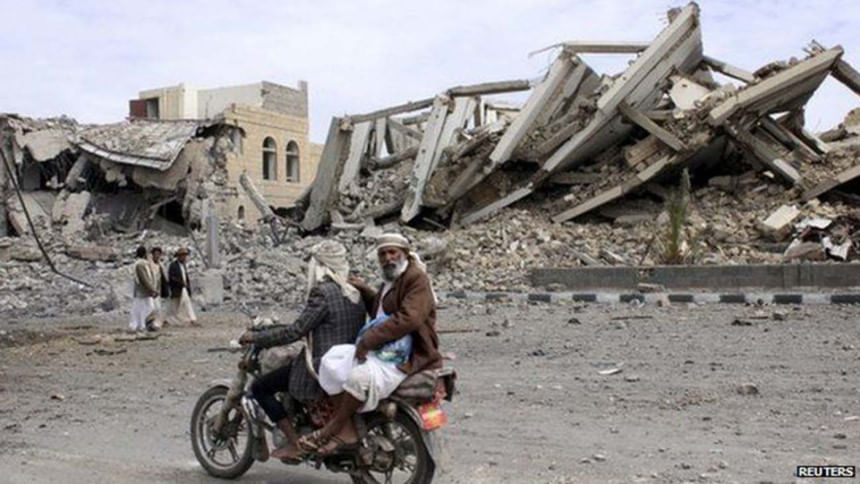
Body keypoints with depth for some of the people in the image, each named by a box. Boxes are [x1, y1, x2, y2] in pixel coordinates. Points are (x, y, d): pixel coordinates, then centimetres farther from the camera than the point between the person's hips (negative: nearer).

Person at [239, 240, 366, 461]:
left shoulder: (323, 293, -16)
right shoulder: (354, 294, 8)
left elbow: (295, 331, -18)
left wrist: (255, 337, -7)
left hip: (322, 369, -9)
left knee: (260, 387, 3)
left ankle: (295, 444, -1)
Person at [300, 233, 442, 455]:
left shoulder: (416, 278, -12)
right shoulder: (390, 282, 20)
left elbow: (409, 318, -26)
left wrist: (368, 340, -25)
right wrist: (364, 290, 18)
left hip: (409, 357, -10)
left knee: (360, 376, -31)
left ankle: (335, 427, -9)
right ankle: (347, 431, -7)